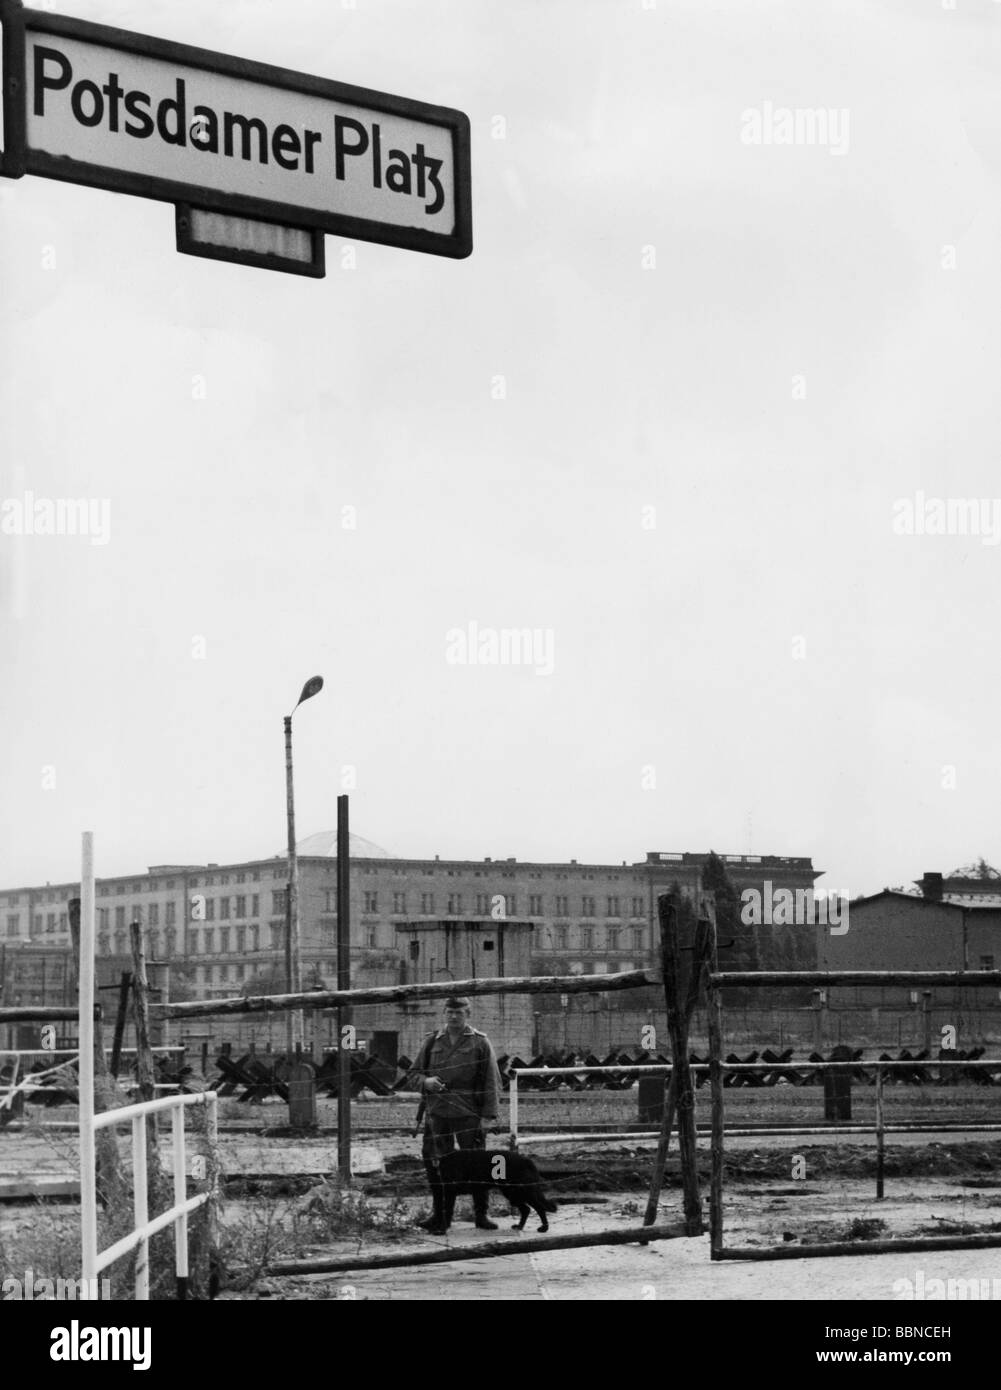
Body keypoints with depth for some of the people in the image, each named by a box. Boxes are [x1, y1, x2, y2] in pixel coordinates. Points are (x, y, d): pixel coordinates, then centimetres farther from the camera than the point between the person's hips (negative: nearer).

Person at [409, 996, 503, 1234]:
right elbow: (414, 1071, 18)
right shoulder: (432, 1042, 10)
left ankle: (481, 1214, 12)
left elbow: (492, 1081, -1)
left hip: (469, 1115, -2)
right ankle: (439, 1215, 13)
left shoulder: (480, 1043, 2)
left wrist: (489, 1114, -8)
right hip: (436, 1113, 2)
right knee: (436, 1165, 1)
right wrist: (425, 1081, -6)